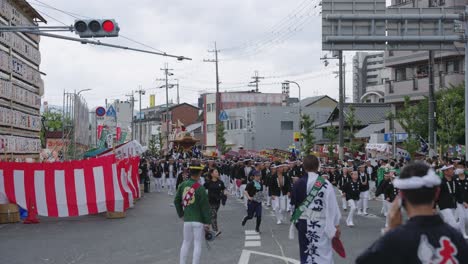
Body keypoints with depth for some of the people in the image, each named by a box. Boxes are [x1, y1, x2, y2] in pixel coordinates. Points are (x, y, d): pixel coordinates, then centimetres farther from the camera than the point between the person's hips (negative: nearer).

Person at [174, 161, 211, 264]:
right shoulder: (200, 188, -16)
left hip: (187, 219, 5)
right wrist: (207, 222, -6)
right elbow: (205, 206, -13)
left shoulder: (183, 185, -1)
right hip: (199, 220, -5)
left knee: (186, 242, 17)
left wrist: (181, 214, 19)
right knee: (197, 244, 3)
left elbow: (176, 201, 7)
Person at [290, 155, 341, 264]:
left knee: (306, 254, 16)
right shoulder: (324, 184, -13)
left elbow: (293, 204, 8)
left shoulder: (297, 183, 0)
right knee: (323, 255, -1)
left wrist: (296, 220, 23)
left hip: (303, 224, 4)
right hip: (320, 226, -4)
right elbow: (332, 207, -12)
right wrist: (336, 225, -2)